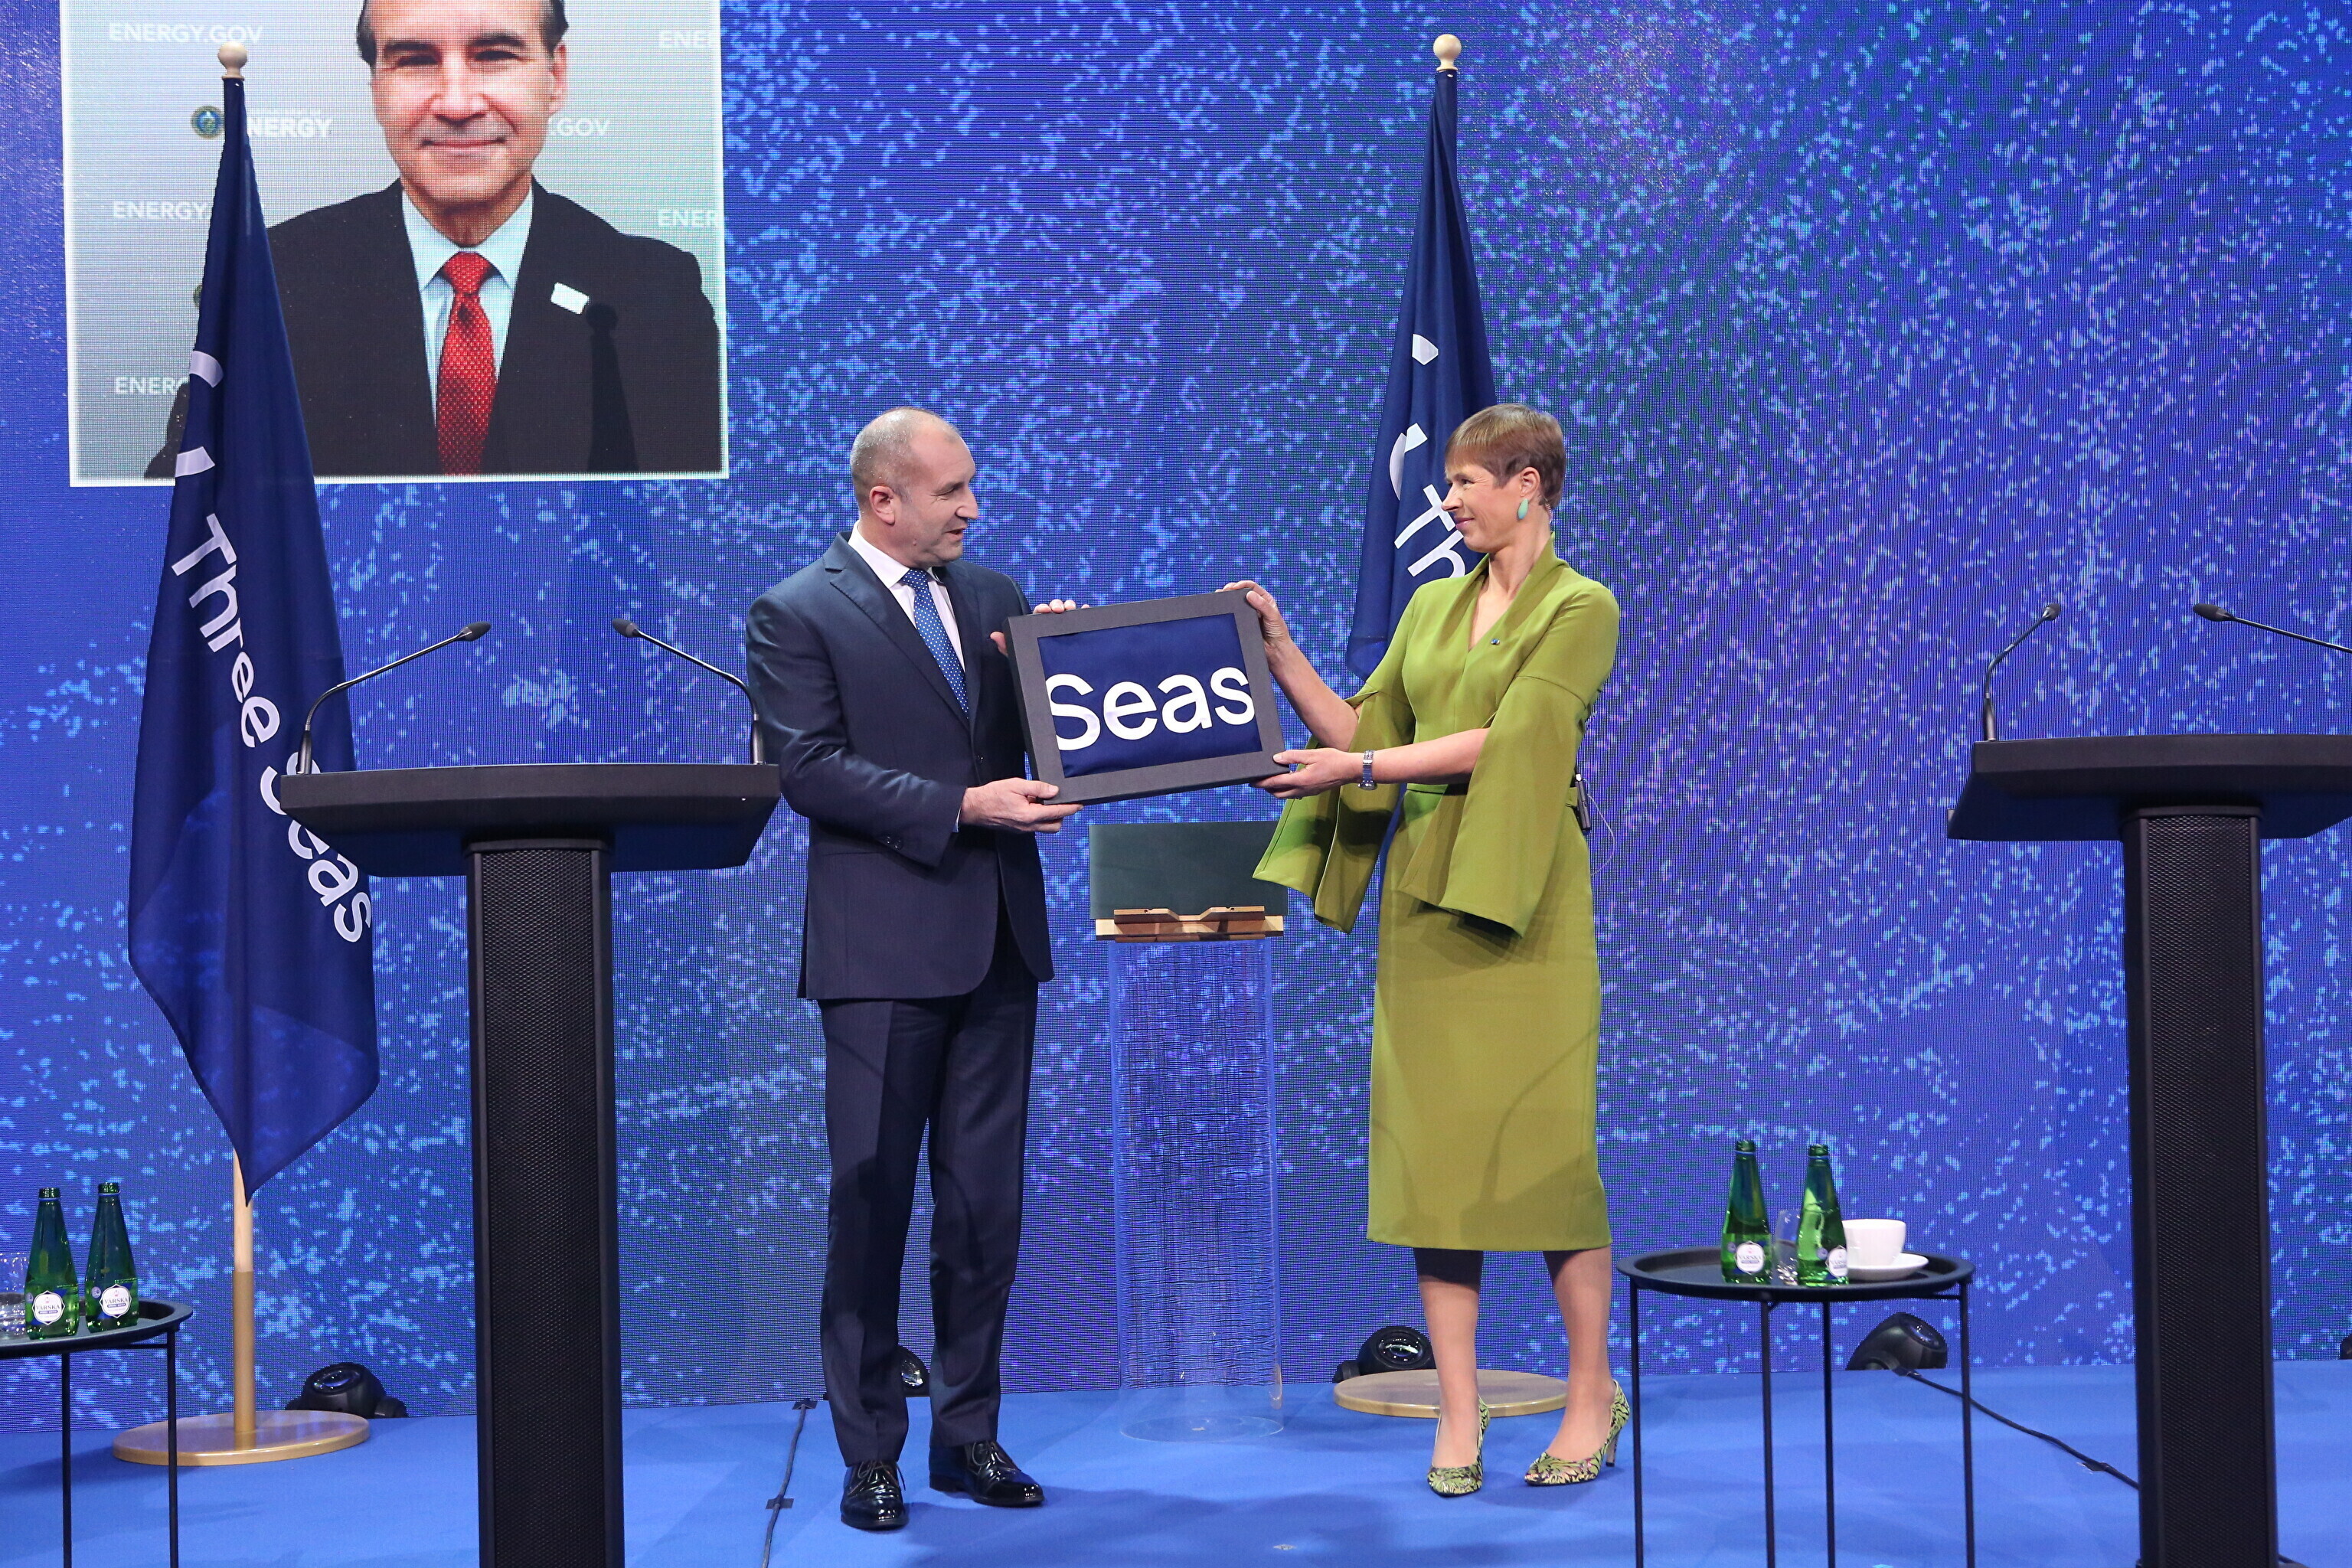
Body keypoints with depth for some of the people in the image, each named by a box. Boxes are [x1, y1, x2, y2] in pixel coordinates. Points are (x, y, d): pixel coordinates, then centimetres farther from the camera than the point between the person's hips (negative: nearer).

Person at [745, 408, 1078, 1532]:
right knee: (872, 1198, 1)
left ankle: (967, 1434, 19)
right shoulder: (797, 614, -3)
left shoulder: (992, 596, 14)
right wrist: (961, 807, -18)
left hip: (998, 934, 5)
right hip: (883, 942, -5)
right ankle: (870, 1452, 10)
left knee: (986, 1198, 9)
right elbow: (811, 771, -13)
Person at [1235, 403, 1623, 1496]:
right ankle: (1458, 1414, 5)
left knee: (1540, 1143, -4)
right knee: (1429, 1144, 1)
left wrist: (1361, 767, -15)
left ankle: (1594, 1398, 9)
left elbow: (1506, 738, -13)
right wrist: (1281, 654, 3)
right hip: (1423, 893, 6)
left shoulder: (1579, 609, -2)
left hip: (1521, 898, -5)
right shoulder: (1432, 606, 17)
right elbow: (1362, 728, 13)